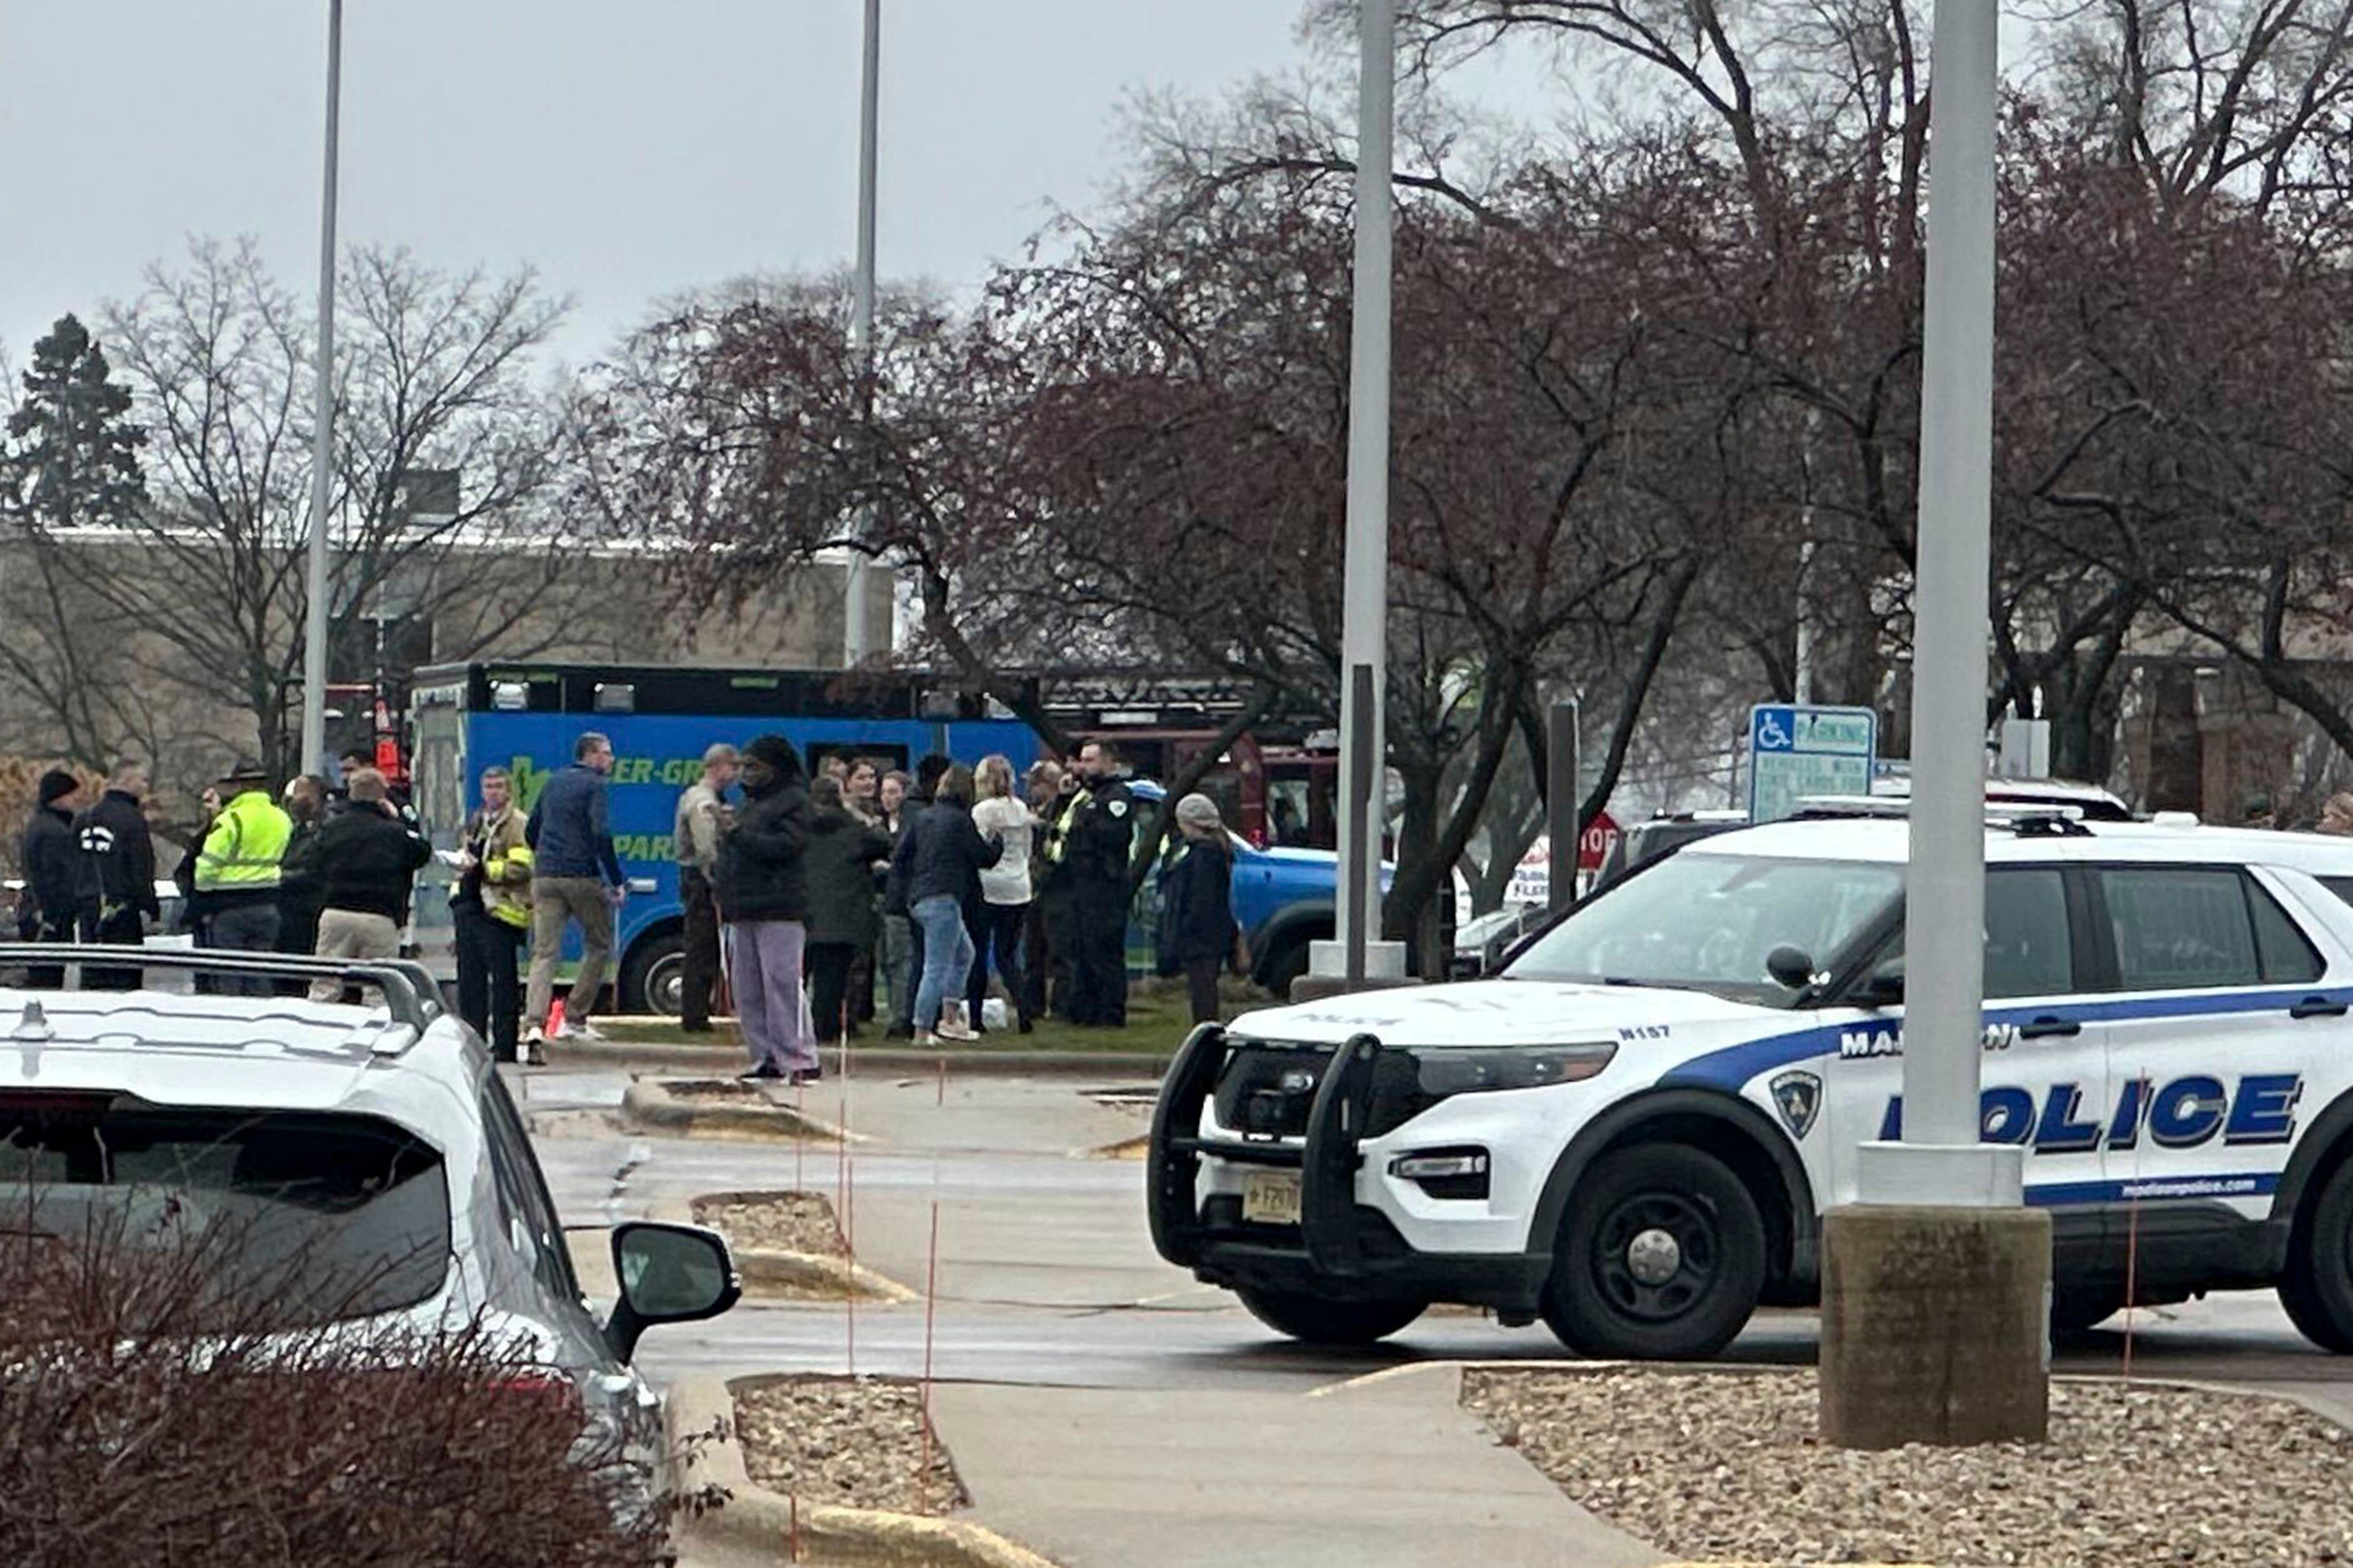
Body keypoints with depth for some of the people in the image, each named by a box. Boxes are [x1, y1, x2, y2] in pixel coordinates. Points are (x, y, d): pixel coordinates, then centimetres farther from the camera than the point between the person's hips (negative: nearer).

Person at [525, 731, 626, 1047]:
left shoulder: (553, 782, 17)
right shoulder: (595, 785, -5)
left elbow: (531, 831, 23)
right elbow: (601, 834, -17)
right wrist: (617, 881, -13)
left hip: (545, 879, 5)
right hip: (583, 878, -5)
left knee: (544, 953, -1)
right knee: (599, 946, 14)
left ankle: (534, 1023, -19)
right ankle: (576, 1018, 11)